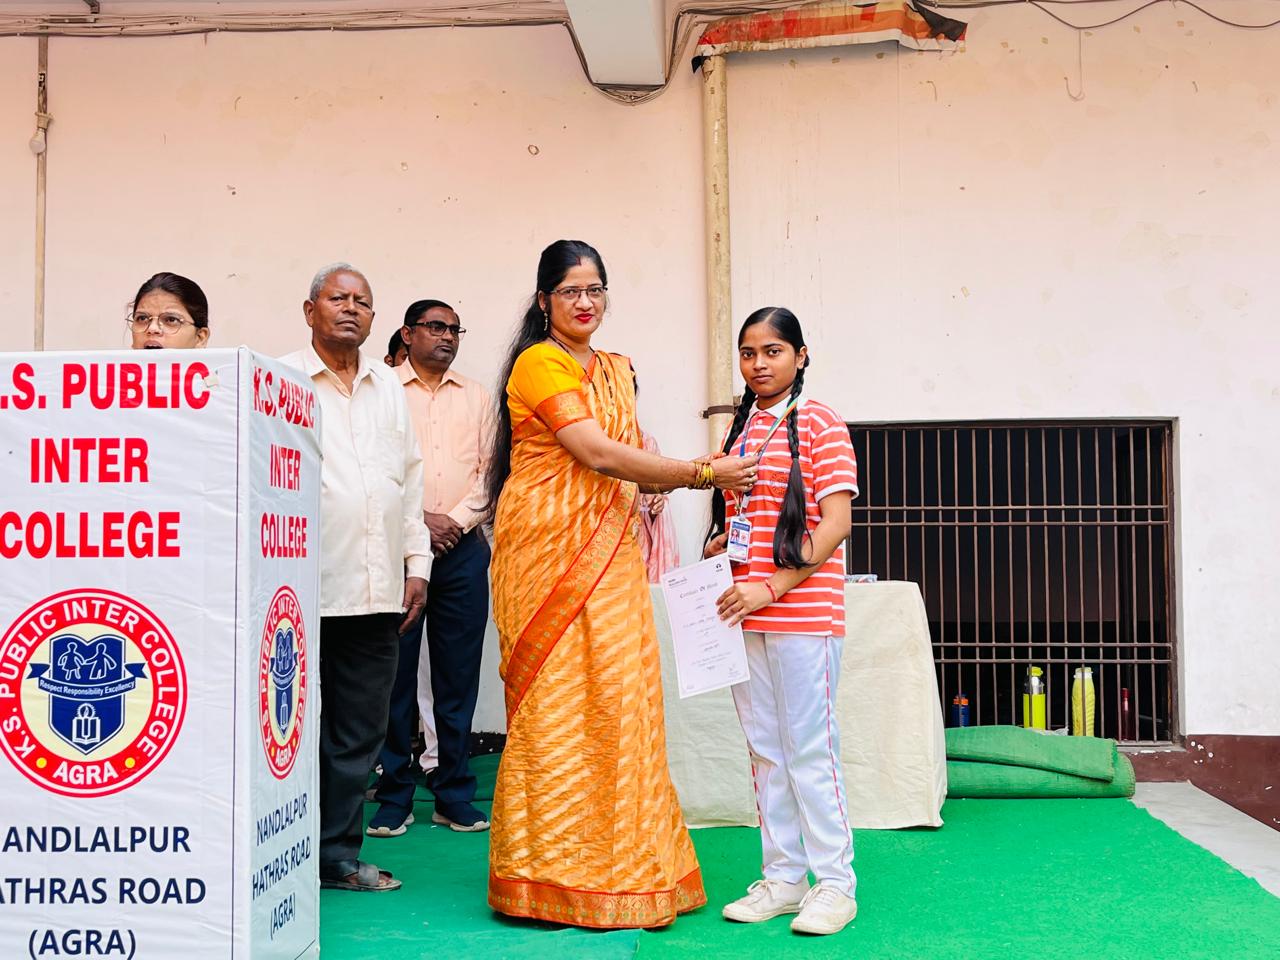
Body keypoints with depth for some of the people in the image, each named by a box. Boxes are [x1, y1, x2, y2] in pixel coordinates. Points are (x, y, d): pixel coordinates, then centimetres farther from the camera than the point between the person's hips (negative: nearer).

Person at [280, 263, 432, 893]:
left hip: (377, 592, 5)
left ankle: (338, 853, 19)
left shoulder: (389, 387, 18)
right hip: (305, 590, -5)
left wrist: (416, 564, 14)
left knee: (360, 733, 9)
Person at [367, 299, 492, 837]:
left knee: (458, 676, 5)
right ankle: (393, 797, 9)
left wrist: (456, 519, -6)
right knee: (394, 675, -1)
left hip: (463, 549, 3)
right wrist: (418, 521, -10)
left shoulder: (477, 397, 15)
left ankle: (454, 796, 13)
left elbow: (492, 470, 8)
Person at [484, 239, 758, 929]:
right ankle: (550, 877, 5)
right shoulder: (538, 364, -6)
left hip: (608, 554, 7)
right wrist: (702, 471, -11)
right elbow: (599, 454, -15)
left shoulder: (616, 371, 19)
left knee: (617, 700, 4)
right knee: (553, 703, -5)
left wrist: (679, 480, -1)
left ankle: (619, 867, 13)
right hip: (548, 549, -7)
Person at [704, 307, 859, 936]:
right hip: (744, 614, 6)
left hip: (803, 612, -6)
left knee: (809, 748, -2)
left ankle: (835, 883, 10)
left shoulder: (819, 424, -4)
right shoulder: (741, 428, 15)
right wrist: (705, 564, 4)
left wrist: (771, 589, -16)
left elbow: (835, 524, -11)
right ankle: (783, 877, 21)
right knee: (765, 749, 11)